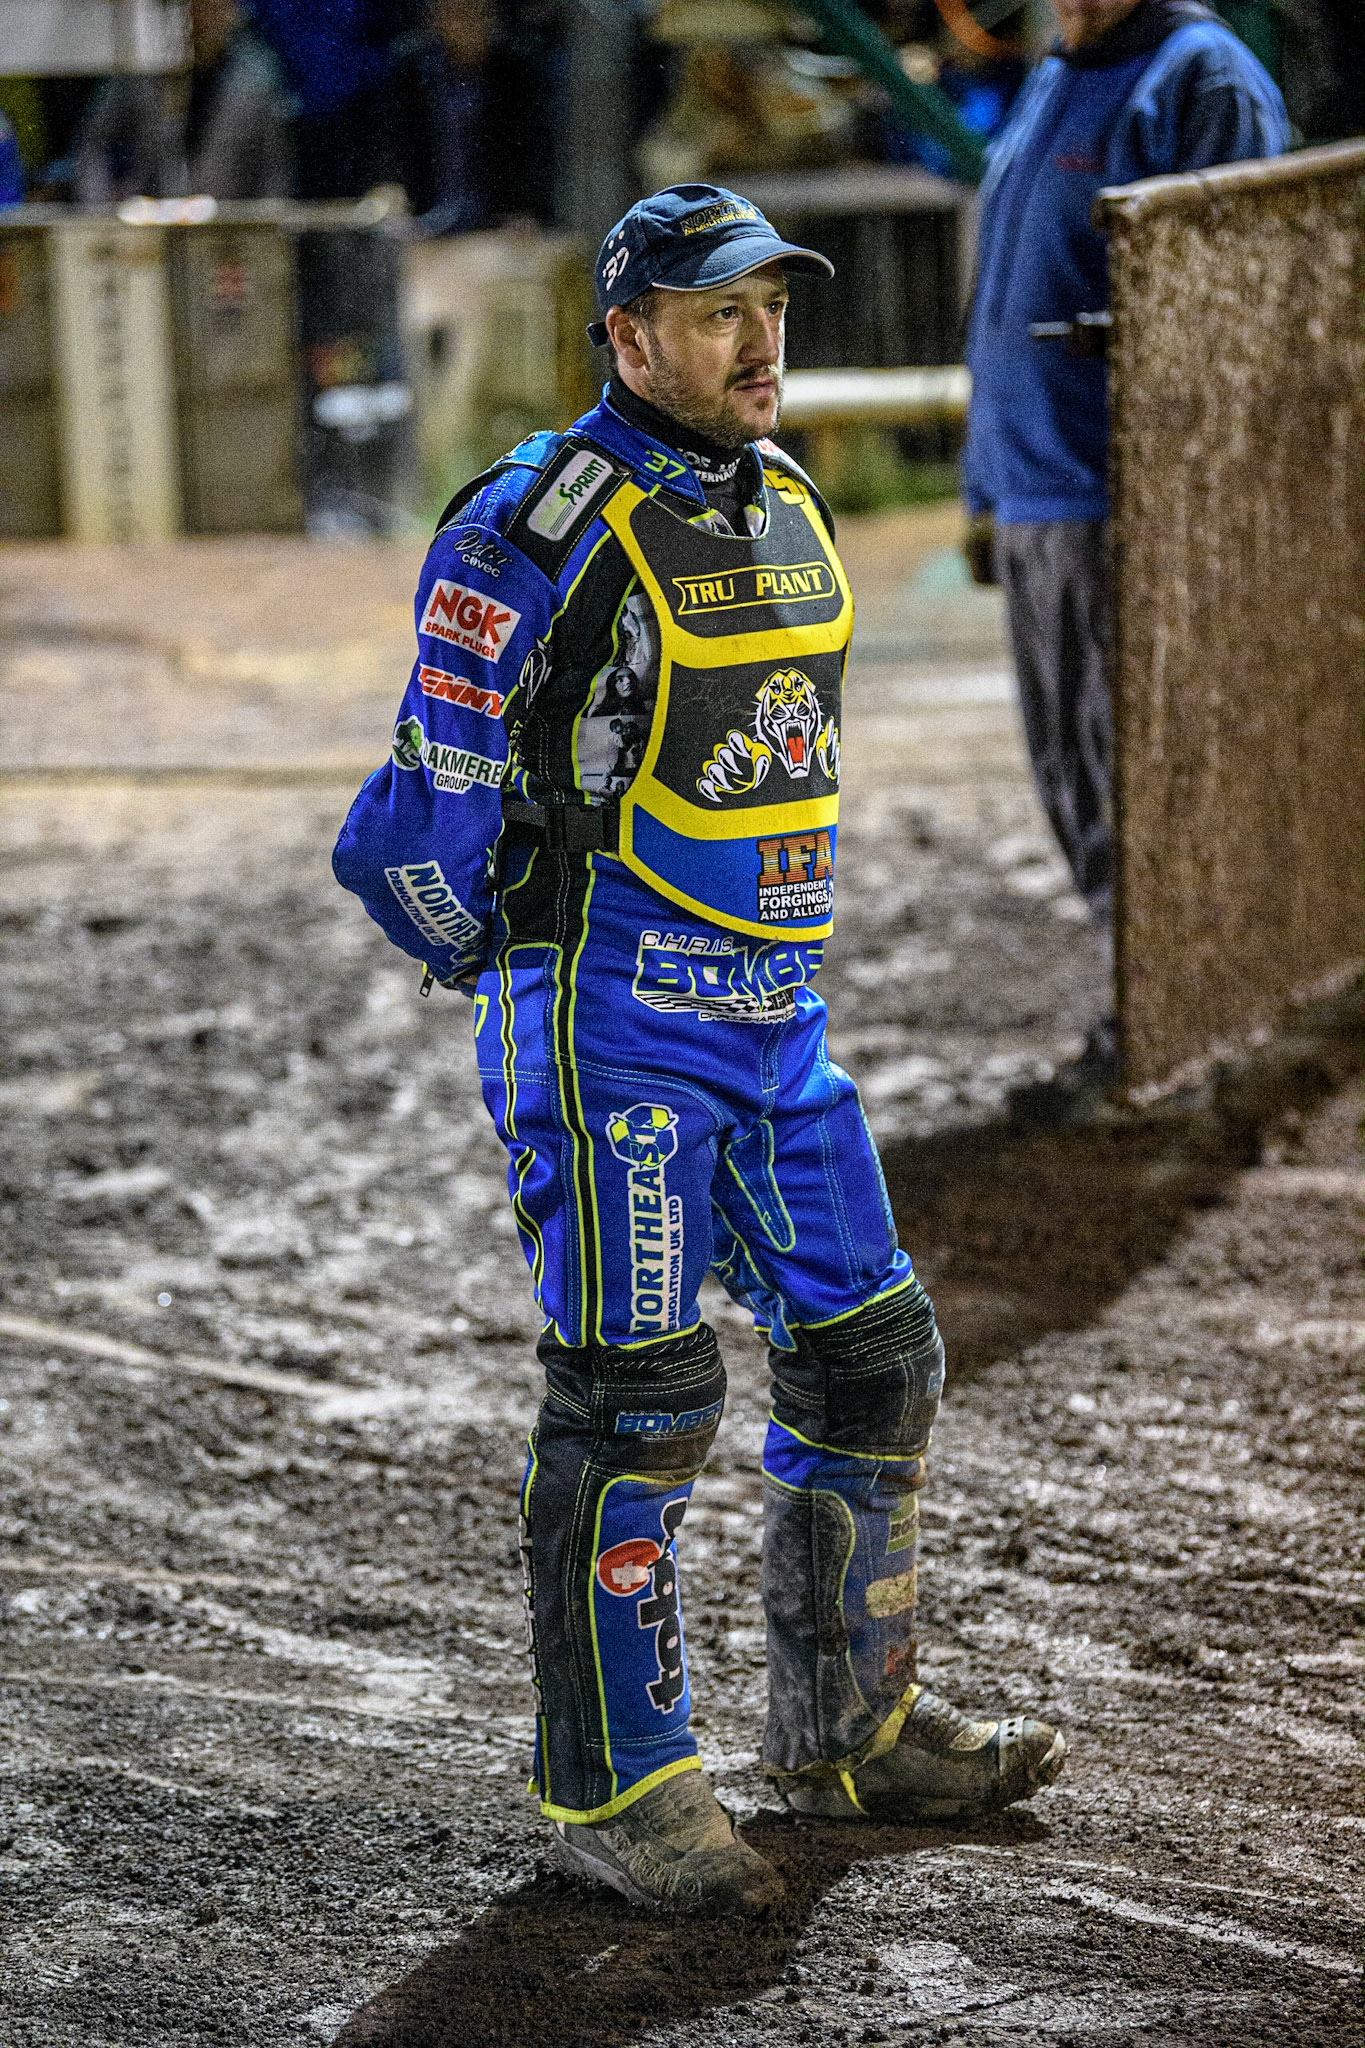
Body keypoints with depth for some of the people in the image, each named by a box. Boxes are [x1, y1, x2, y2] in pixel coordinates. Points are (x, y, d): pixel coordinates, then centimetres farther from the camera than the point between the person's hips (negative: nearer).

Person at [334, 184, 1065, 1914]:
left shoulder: (786, 509, 11)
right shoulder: (542, 527, -14)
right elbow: (437, 803, -11)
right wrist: (522, 983, 1)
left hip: (771, 1019, 8)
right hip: (612, 1028, -8)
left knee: (871, 1358, 10)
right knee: (636, 1397, -6)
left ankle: (843, 1723, 25)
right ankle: (612, 1788, 4)